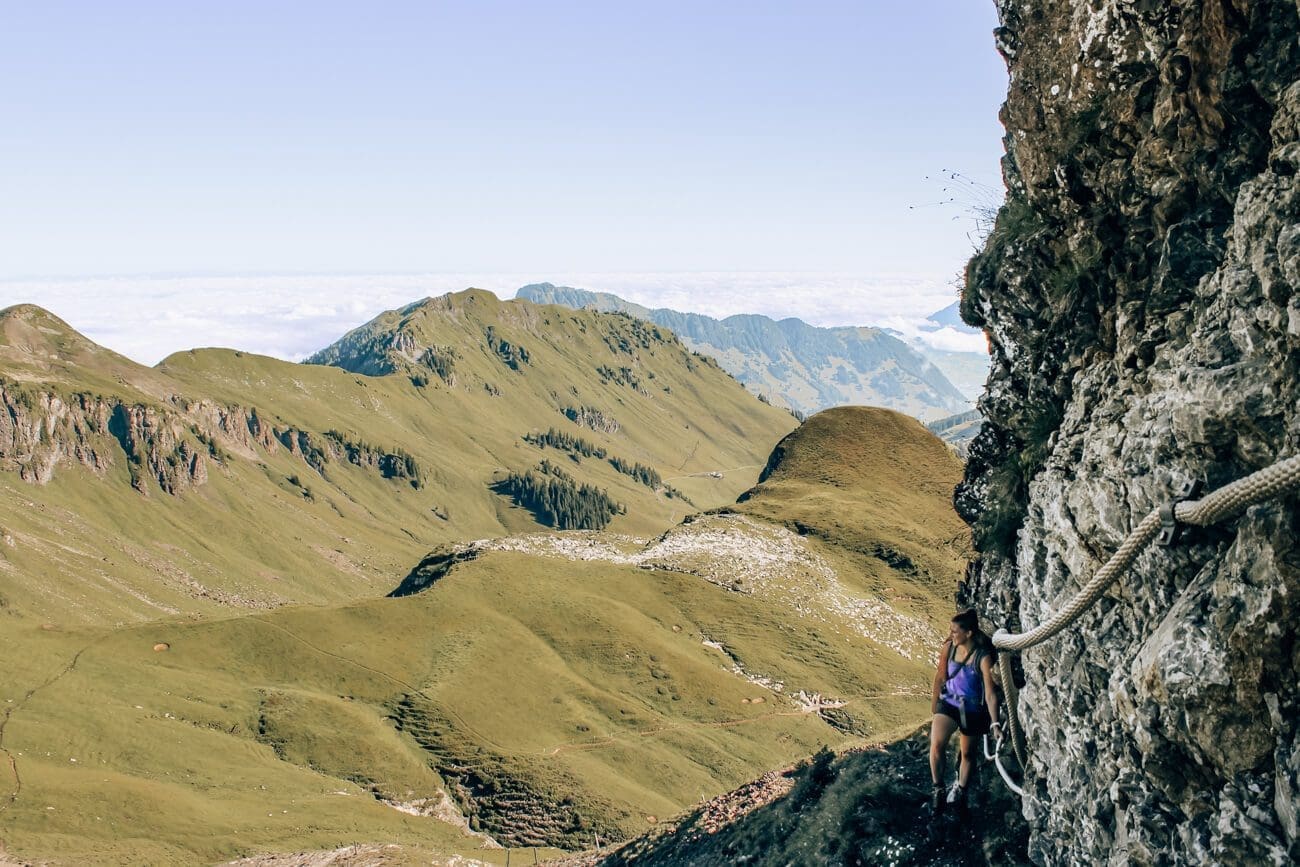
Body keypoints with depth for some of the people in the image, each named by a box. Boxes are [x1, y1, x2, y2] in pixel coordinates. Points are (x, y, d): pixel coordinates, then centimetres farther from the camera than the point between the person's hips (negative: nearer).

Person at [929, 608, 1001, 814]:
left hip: (973, 710, -2)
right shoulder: (948, 648, -12)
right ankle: (938, 791, -5)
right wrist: (934, 704, 13)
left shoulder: (983, 657, -25)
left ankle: (960, 789, 42)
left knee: (968, 753, 16)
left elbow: (990, 693, -25)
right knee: (936, 745, -20)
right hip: (949, 703, 2)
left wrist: (995, 724, -31)